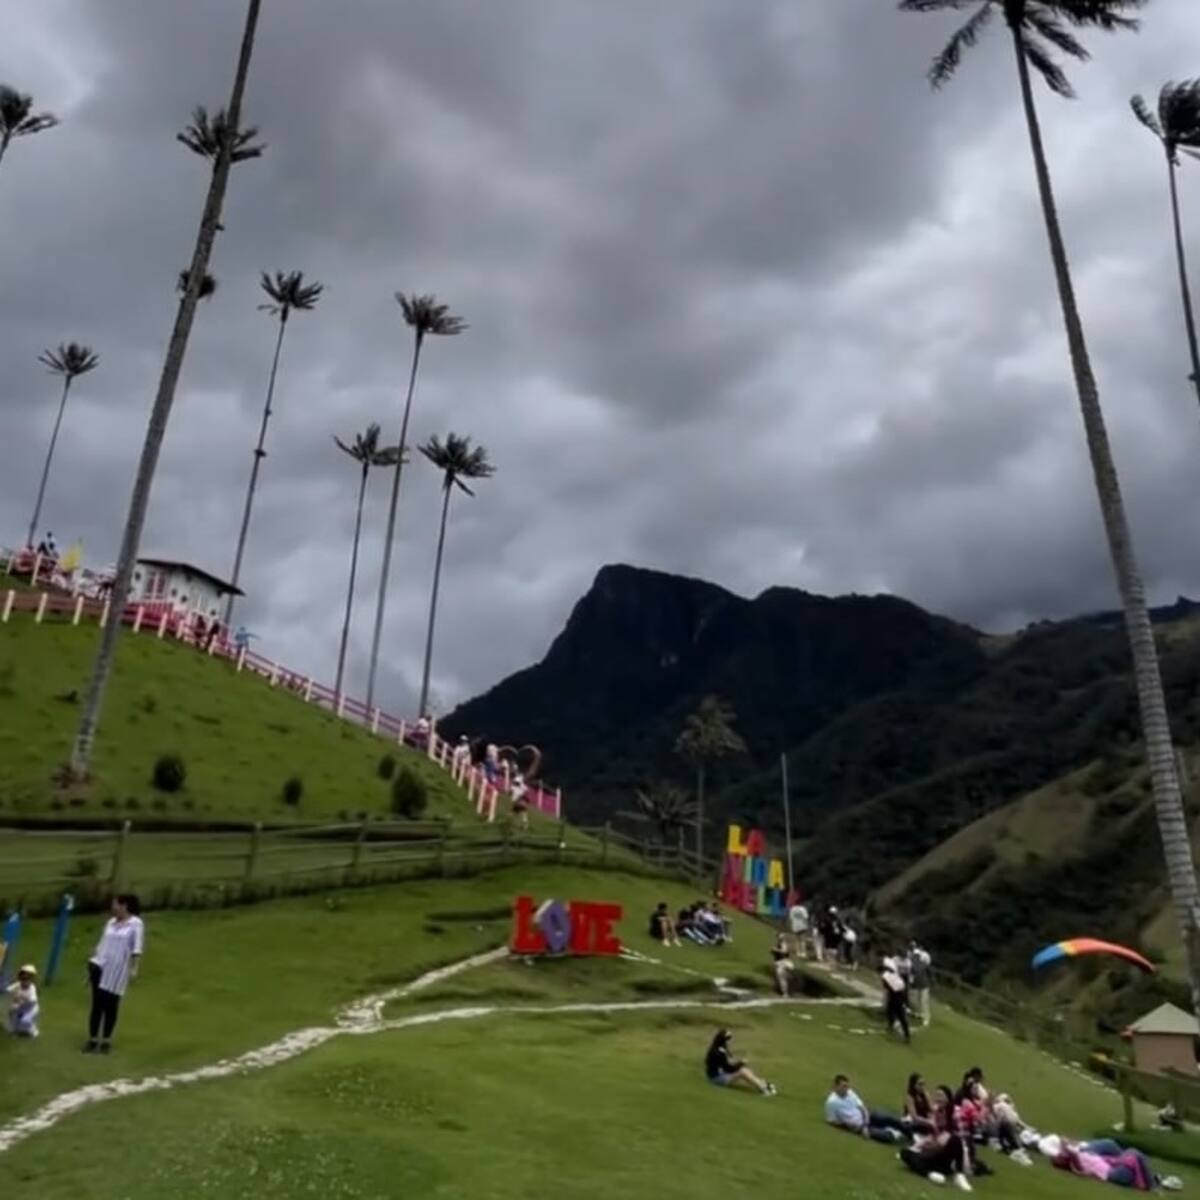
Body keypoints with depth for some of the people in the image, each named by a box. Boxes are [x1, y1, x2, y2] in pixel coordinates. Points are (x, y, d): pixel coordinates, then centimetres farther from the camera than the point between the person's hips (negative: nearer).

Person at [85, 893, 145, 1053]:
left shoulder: (135, 924, -9)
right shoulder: (111, 922, 10)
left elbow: (136, 949, -12)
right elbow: (102, 944, 16)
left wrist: (134, 968, -18)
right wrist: (94, 962, 15)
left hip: (117, 972, -5)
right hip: (100, 968, 5)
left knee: (111, 1006, 4)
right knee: (97, 1004, 6)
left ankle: (106, 1041, 17)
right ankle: (93, 1040, 15)